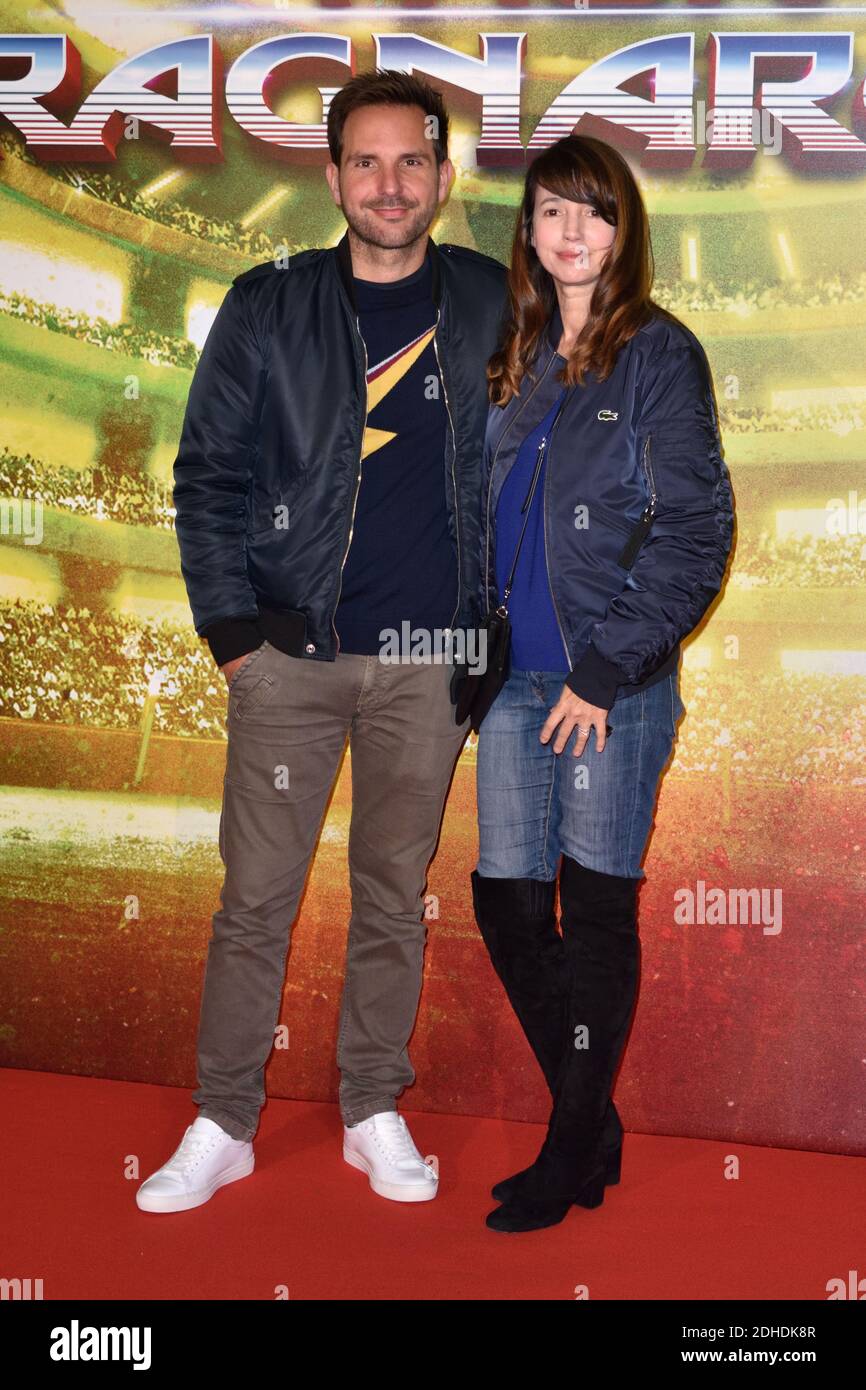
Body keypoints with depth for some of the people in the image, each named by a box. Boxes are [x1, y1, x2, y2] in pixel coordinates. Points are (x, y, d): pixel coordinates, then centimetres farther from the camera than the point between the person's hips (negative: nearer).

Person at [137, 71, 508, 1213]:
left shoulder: (493, 307, 6)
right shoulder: (269, 308, 3)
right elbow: (207, 474, 5)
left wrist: (505, 621, 6)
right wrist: (231, 626, -3)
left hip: (429, 658, 1)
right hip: (291, 650, 0)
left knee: (394, 895, 9)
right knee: (257, 896, 3)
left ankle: (375, 1112, 24)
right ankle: (223, 1125, 16)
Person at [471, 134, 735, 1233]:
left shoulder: (660, 354, -4)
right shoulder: (513, 358, 13)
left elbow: (695, 532, -9)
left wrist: (606, 669, -14)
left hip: (615, 680, -6)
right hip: (516, 675, 6)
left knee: (596, 907, 3)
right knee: (505, 902, 6)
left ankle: (571, 1151, 17)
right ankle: (593, 1124, 25)